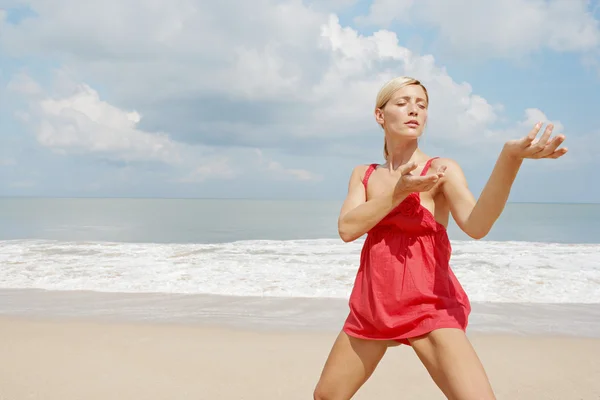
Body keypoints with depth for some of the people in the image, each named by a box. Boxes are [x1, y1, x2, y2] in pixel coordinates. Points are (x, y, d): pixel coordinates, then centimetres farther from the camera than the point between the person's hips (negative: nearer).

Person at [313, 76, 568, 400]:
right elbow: (347, 228, -7)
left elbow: (476, 225, -24)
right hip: (372, 306, 4)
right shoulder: (363, 175, 9)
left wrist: (511, 156, -38)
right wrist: (399, 191, -17)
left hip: (428, 307, -4)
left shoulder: (442, 169, -4)